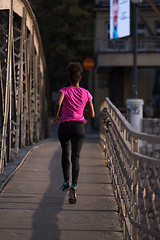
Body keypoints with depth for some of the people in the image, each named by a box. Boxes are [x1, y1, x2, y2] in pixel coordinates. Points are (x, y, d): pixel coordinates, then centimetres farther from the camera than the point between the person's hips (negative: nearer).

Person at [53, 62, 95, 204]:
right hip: (79, 127, 0)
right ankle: (74, 186, -32)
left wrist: (56, 115, -4)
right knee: (75, 157, -10)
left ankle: (66, 182, 25)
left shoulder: (64, 90, 0)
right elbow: (92, 114, 9)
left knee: (65, 152, 28)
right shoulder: (86, 93, 7)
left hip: (64, 126, 0)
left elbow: (58, 103, -22)